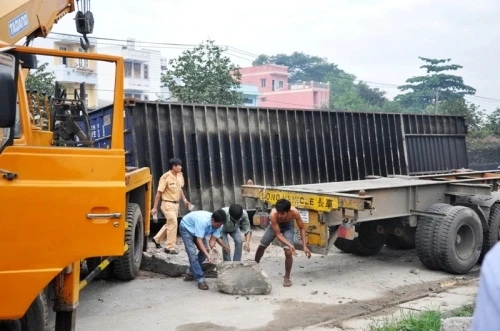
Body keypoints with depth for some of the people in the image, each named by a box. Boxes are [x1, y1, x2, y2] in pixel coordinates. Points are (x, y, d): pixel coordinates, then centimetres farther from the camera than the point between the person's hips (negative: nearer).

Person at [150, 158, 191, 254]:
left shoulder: (180, 175, 4)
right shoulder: (166, 177, -18)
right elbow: (159, 193, -15)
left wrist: (184, 199, 5)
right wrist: (155, 207, -14)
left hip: (176, 204, 8)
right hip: (168, 204, -8)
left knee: (169, 223, 19)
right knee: (173, 224, -11)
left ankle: (157, 239, 39)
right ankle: (170, 247, -2)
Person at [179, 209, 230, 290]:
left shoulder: (218, 224, -22)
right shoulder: (203, 221, -43)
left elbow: (213, 239, -20)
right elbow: (199, 240, -41)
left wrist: (212, 245, -40)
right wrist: (207, 255, -47)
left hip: (198, 229, 7)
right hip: (186, 227, -7)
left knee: (205, 250, 0)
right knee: (192, 253, -17)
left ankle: (190, 273, 18)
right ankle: (200, 280, -14)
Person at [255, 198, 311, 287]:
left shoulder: (294, 212, -38)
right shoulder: (273, 214, -41)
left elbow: (302, 228, -22)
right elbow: (277, 234, -34)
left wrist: (305, 246, -27)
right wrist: (289, 245, -48)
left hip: (288, 226, 0)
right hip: (275, 226, 1)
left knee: (288, 252, -18)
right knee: (262, 246, 15)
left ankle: (287, 278, 2)